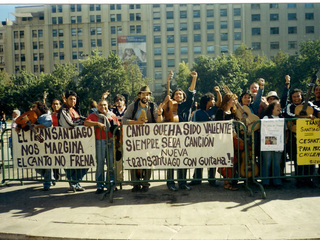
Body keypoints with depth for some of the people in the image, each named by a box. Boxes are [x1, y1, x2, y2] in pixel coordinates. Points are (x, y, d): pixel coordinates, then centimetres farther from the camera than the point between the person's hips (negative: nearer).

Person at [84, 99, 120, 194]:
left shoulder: (112, 115, 16)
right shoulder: (93, 115, 10)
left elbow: (118, 127, 18)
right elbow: (86, 122, -6)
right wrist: (98, 123, -16)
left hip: (111, 141, 2)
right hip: (100, 142, -2)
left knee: (111, 163, 4)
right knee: (100, 163, -3)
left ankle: (111, 183, 16)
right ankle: (100, 185, 4)